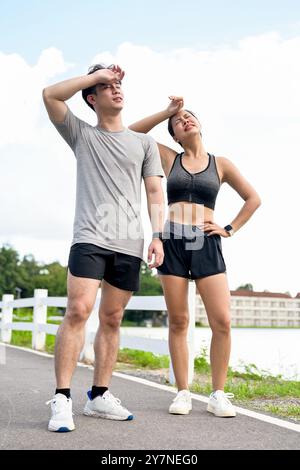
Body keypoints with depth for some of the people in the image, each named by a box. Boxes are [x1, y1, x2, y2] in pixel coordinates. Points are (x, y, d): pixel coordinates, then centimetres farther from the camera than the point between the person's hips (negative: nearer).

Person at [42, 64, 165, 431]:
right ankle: (62, 399, -12)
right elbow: (50, 95, 0)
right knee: (78, 311, -16)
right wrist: (97, 74, 2)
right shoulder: (81, 134, 14)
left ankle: (99, 396, 12)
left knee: (112, 320, 5)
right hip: (90, 238, -2)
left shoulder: (144, 143, 19)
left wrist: (157, 235, 0)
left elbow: (155, 193, 13)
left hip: (129, 244, 3)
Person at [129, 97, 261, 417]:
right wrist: (165, 113, 8)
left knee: (222, 322, -9)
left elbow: (253, 199, 17)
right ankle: (183, 393, 10)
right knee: (178, 322, 2)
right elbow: (131, 135, 11)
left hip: (206, 245, 0)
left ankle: (218, 395, 4)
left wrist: (230, 229, 7)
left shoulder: (220, 164, 11)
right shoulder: (169, 158, 13)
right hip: (172, 242, 0)